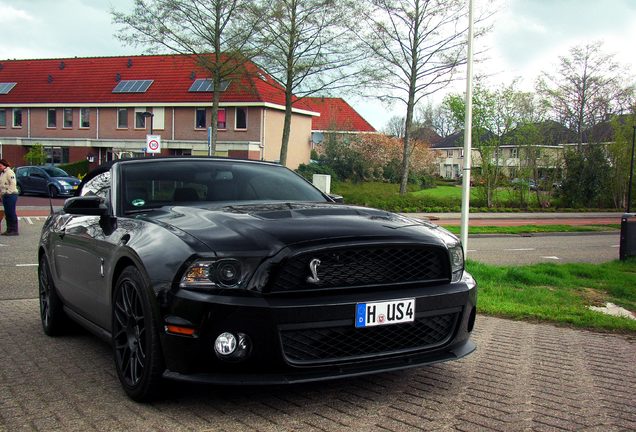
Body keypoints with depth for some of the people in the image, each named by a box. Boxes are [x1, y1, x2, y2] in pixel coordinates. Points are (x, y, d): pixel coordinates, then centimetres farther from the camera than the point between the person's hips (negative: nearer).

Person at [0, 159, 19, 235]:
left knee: (11, 213, -7)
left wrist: (8, 192, -18)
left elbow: (13, 184, -17)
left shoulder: (9, 172, -10)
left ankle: (14, 230, -5)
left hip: (11, 195, -9)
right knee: (7, 213, 10)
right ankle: (9, 229, 15)